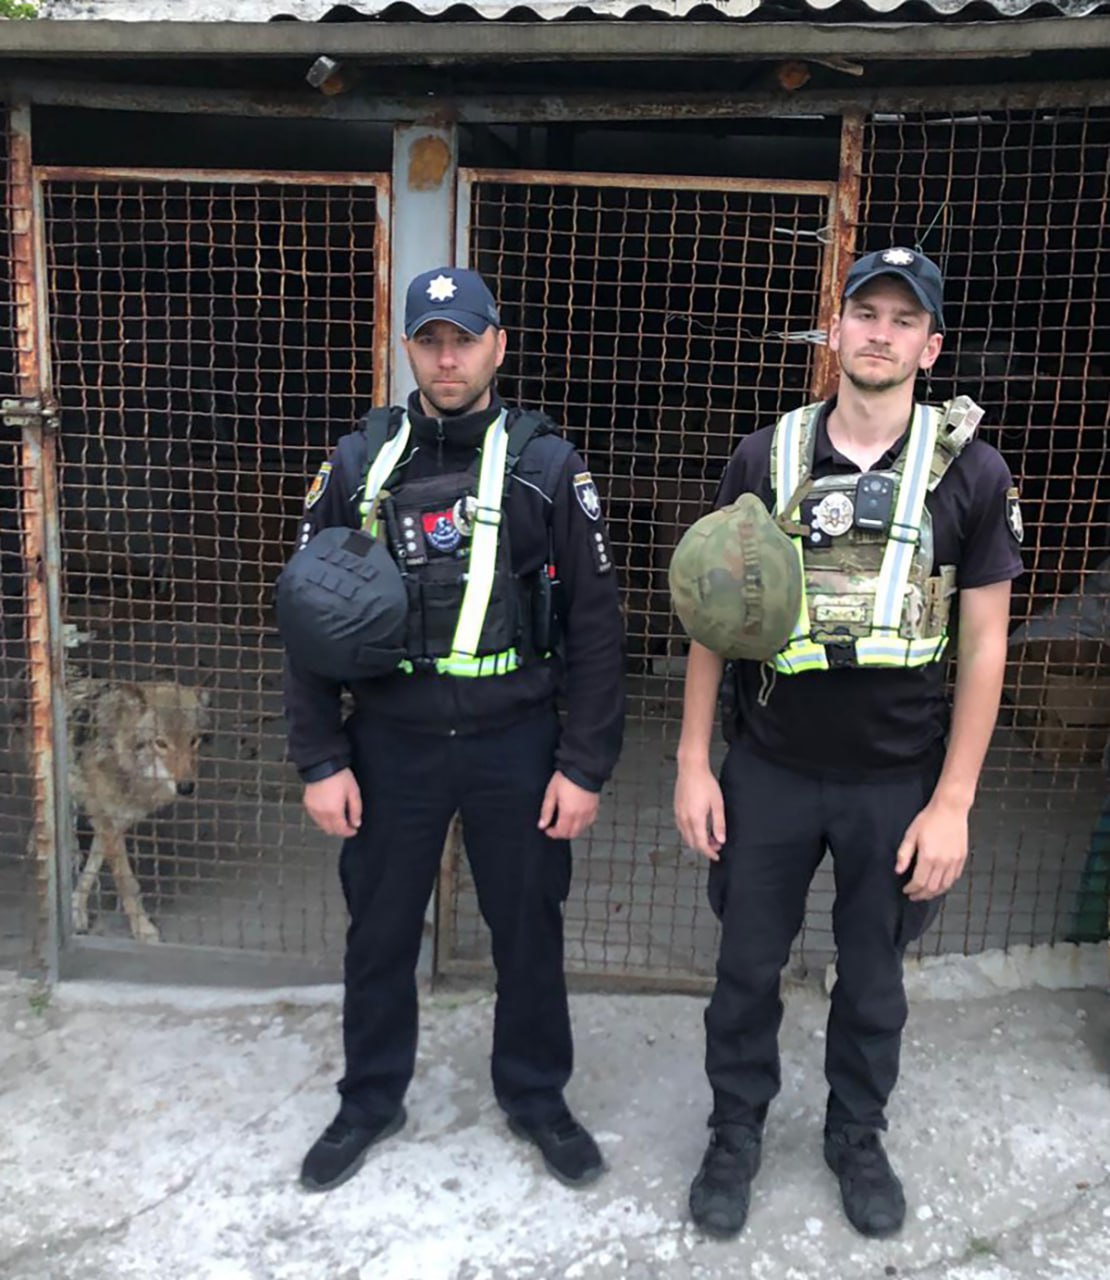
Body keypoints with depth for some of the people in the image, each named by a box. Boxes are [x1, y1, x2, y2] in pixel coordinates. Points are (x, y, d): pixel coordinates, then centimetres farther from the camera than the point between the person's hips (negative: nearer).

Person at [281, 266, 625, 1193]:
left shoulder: (547, 466, -4)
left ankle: (536, 1097, 37)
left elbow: (596, 627, -3)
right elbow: (311, 621, 2)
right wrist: (321, 761, -2)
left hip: (517, 743, -1)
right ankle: (370, 1101, 38)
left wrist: (585, 766, -6)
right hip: (391, 743, 1)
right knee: (380, 932, 15)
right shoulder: (360, 464, 0)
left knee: (530, 929, 13)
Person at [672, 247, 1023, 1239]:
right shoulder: (764, 460, -2)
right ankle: (736, 1133, 39)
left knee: (874, 976, 17)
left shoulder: (970, 473, -5)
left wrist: (952, 803, -7)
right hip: (769, 772, 1)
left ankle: (859, 1138, 43)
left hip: (898, 781, 0)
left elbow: (983, 647, -4)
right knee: (748, 966, 15)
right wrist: (694, 763, -2)